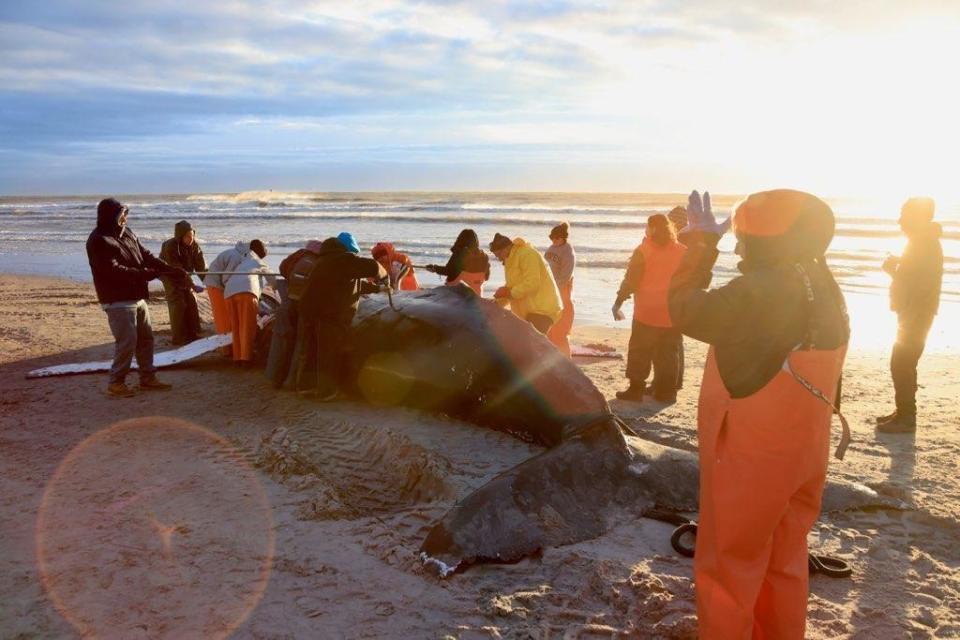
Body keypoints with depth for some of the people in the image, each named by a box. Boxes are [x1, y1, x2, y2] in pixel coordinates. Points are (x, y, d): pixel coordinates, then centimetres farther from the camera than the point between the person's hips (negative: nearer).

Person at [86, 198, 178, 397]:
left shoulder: (127, 233, 11)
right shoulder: (98, 241, -15)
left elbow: (146, 255, 11)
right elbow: (114, 270, -23)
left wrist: (170, 269, -1)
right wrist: (146, 273, -24)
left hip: (137, 296, 9)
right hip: (118, 300, -9)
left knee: (146, 338, 14)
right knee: (127, 341, -8)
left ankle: (148, 378, 24)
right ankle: (116, 383, 5)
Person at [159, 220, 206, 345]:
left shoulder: (195, 245, -14)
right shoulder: (170, 246, -30)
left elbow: (200, 265, -13)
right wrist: (192, 285, -38)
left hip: (186, 278, 6)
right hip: (171, 278, -6)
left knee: (192, 304, 5)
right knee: (178, 306, -11)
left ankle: (192, 335, 17)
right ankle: (178, 338, -2)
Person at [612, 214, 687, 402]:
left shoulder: (643, 251, -11)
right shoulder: (683, 252, 3)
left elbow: (630, 280, -10)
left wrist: (618, 303, -2)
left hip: (647, 313, -4)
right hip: (673, 314, 4)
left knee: (640, 353, 6)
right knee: (668, 354, 11)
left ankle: (636, 389, 7)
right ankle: (666, 392, 13)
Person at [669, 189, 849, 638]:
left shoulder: (759, 291, -25)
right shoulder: (824, 288, 3)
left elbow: (684, 310, -13)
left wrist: (702, 243, -3)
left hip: (750, 458, -8)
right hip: (803, 455, 9)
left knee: (727, 568, 6)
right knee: (783, 562, 22)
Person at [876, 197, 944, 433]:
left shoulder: (926, 245, -18)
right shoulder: (921, 242, 14)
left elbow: (915, 284, -24)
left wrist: (893, 269, -12)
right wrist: (896, 266, 7)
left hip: (917, 315, -10)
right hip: (913, 314, 10)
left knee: (901, 365, -7)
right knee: (903, 364, 14)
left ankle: (906, 418, -2)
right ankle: (903, 412, 22)